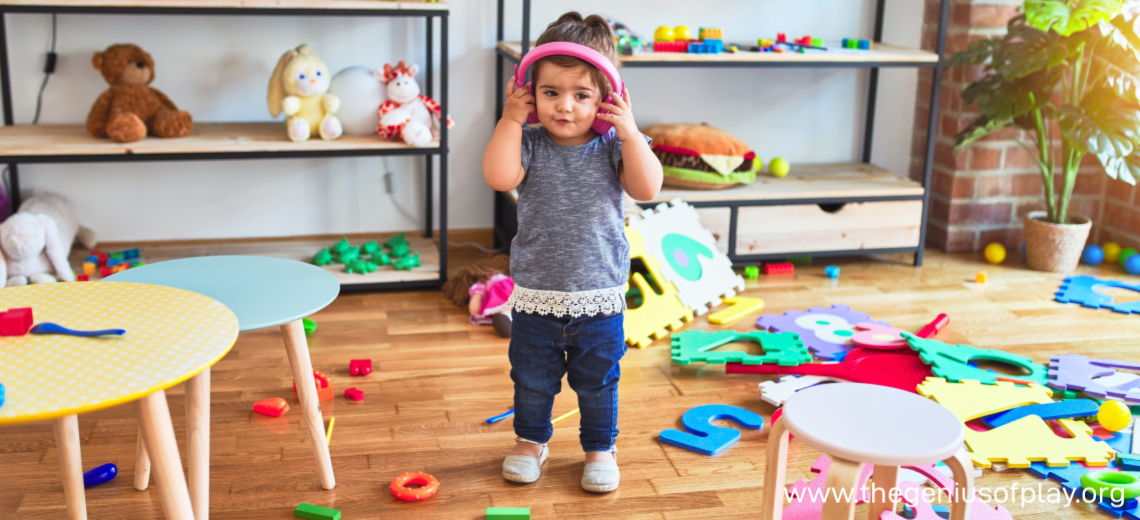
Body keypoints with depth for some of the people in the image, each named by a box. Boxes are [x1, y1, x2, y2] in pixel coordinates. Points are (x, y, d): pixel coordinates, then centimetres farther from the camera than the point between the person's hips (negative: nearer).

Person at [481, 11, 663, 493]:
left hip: (599, 296, 0)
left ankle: (600, 447, 38)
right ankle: (531, 440, 42)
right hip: (536, 294, 1)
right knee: (532, 379, 18)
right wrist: (510, 120, -20)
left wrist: (629, 132, -24)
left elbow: (648, 189, -19)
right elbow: (499, 176, -24)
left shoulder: (613, 145, -7)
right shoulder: (529, 143, -7)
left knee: (598, 382, 16)